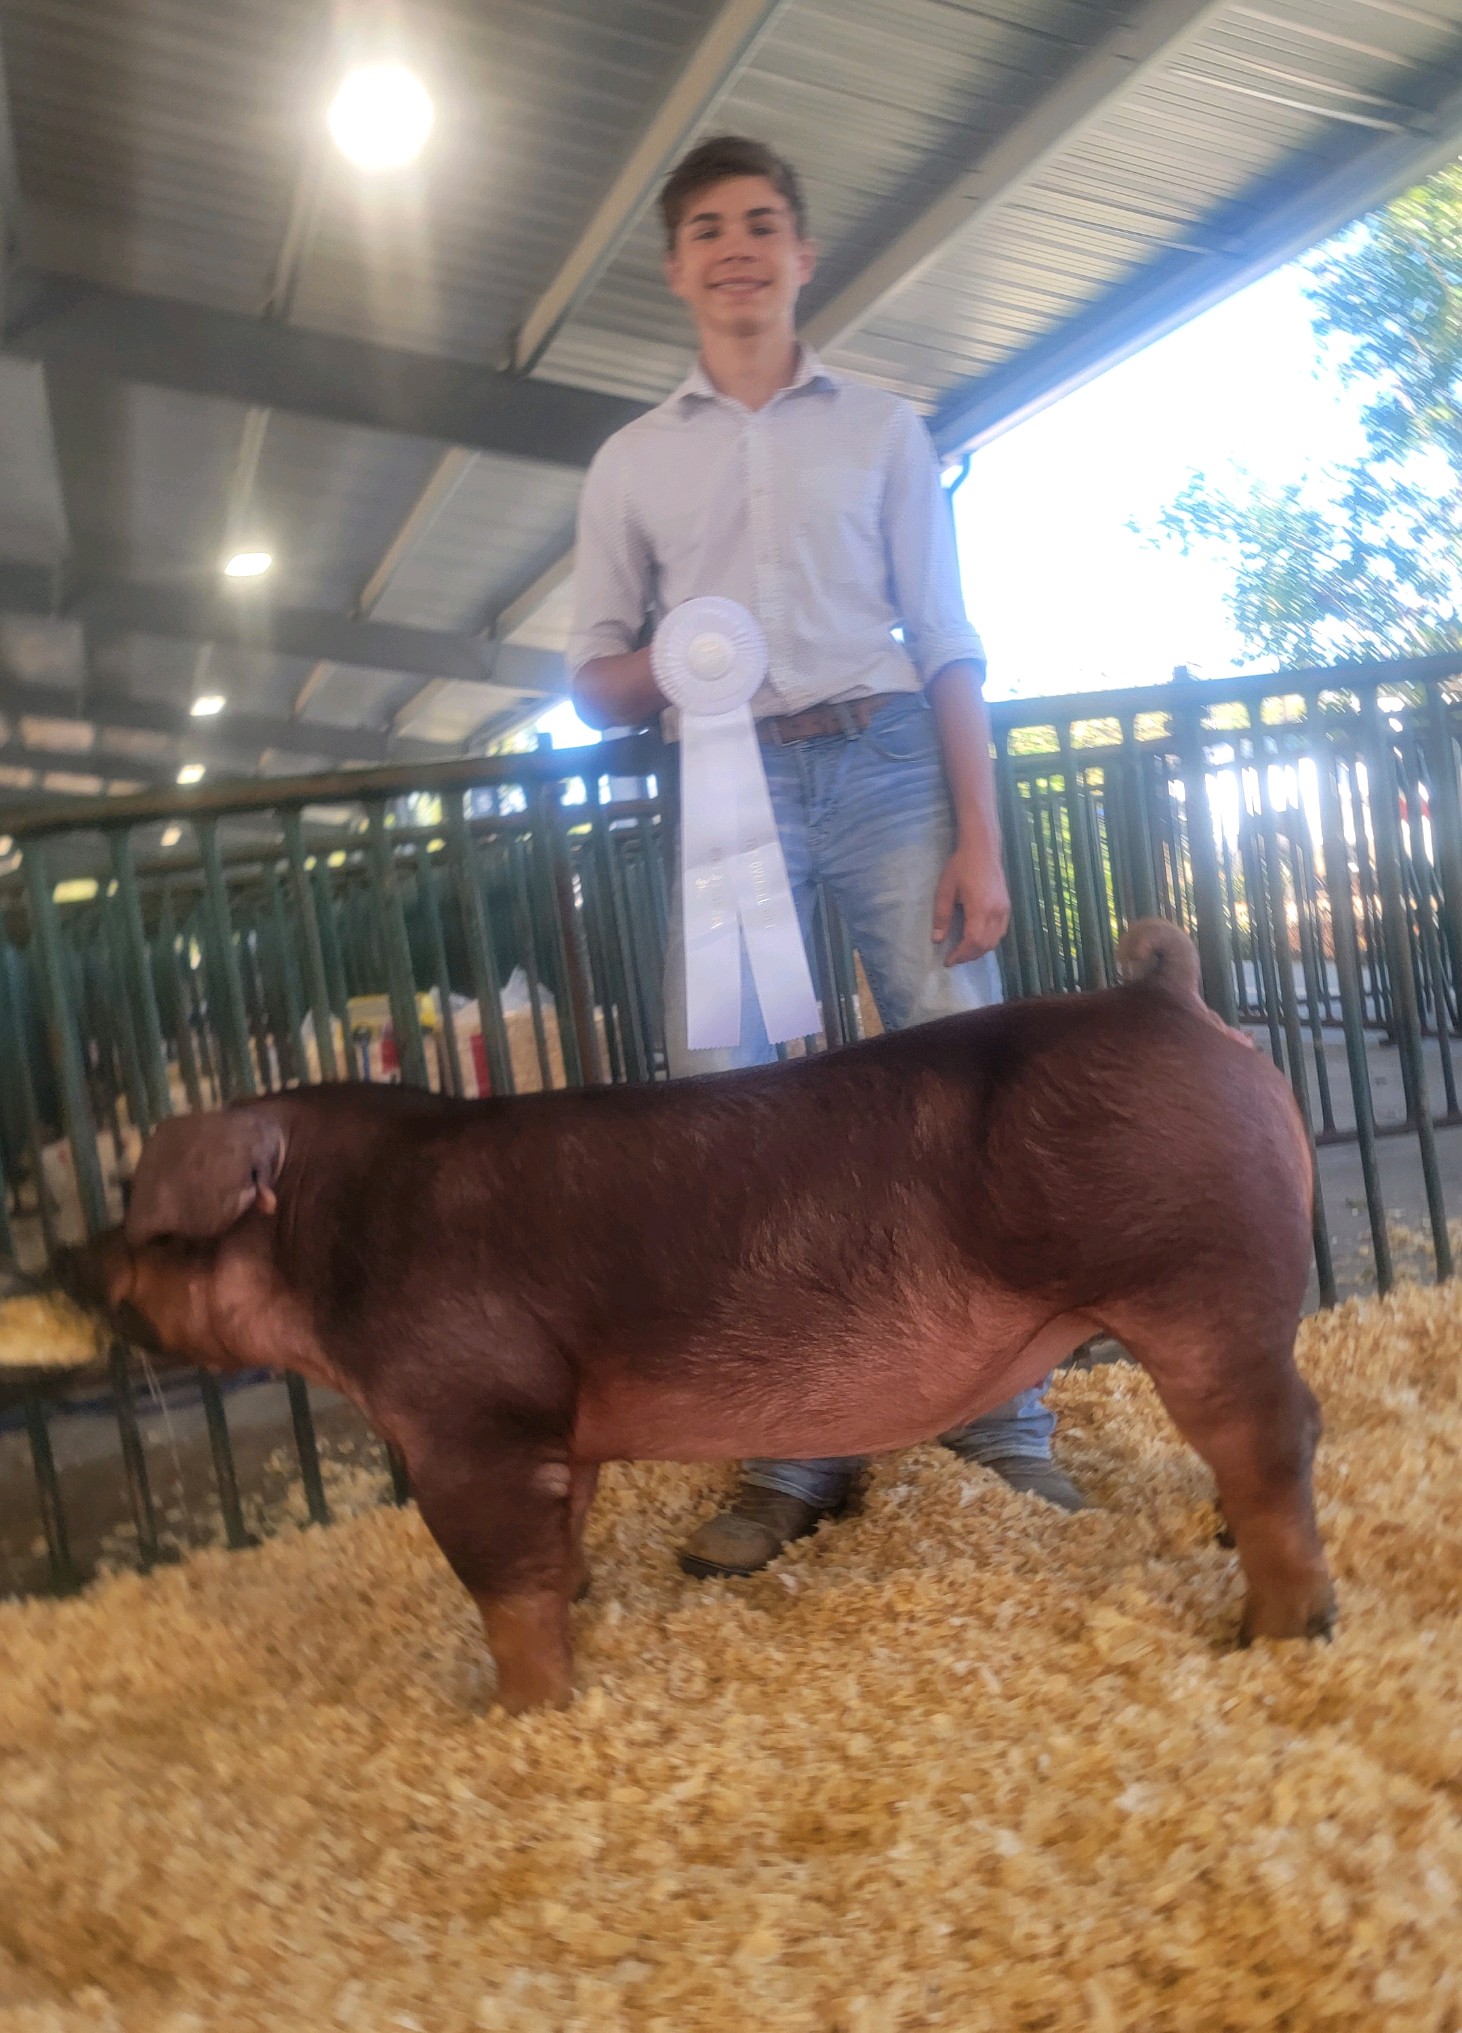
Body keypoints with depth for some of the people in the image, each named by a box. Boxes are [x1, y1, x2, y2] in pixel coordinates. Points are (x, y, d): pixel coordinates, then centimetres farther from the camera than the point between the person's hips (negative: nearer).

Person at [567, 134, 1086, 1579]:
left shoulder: (881, 429, 15)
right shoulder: (631, 462, 17)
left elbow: (948, 645, 9)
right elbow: (593, 676, 15)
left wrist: (978, 839, -2)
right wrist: (647, 674, -10)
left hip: (886, 761, 0)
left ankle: (1006, 1431, 5)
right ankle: (791, 1455, 3)